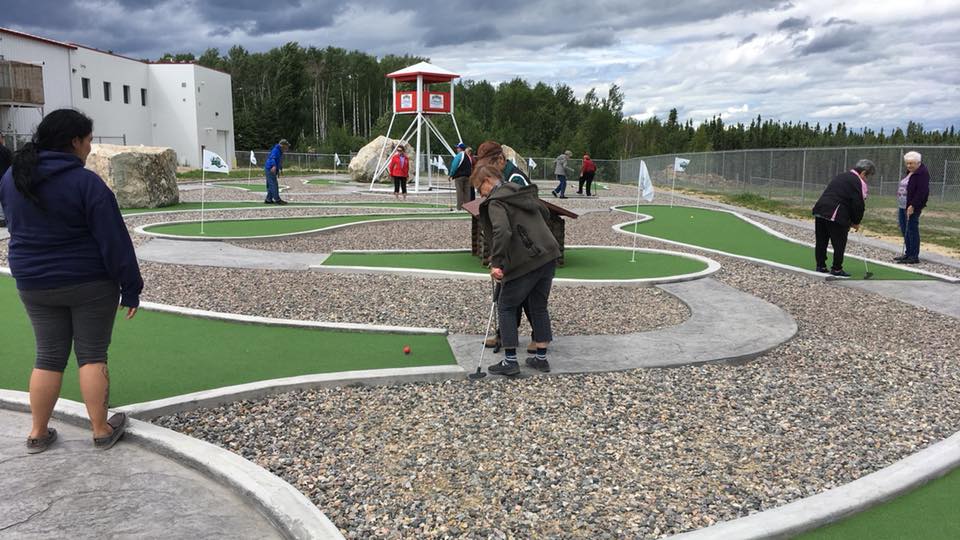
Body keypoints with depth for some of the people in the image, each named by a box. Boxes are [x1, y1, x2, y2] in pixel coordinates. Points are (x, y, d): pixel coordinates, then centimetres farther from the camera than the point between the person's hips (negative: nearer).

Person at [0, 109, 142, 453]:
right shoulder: (86, 182, -16)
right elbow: (114, 241, -16)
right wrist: (130, 288, -10)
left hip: (34, 284, 5)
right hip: (90, 283, -5)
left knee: (49, 357, 13)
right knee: (92, 355, 4)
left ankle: (38, 434, 20)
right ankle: (102, 430, 12)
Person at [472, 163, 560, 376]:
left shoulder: (496, 202, -10)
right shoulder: (524, 192, 15)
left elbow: (502, 232, -26)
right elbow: (544, 214, 27)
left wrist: (496, 263, -25)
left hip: (525, 262, -8)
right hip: (548, 256, 8)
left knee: (506, 307, 6)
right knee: (539, 306, 18)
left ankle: (510, 360, 5)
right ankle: (541, 358, 22)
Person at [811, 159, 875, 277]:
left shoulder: (840, 176, 22)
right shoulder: (859, 183, -3)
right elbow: (859, 204, -7)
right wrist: (856, 222, 8)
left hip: (820, 209, 8)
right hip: (837, 216, -8)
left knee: (821, 241, 13)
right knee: (839, 243, 2)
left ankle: (821, 266, 20)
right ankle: (836, 269, 5)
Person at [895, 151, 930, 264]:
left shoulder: (922, 173, -12)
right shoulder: (910, 173, 17)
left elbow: (921, 191, -19)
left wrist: (913, 206, -23)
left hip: (912, 208, -9)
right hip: (902, 206, 9)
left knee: (912, 230, -6)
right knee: (905, 231, 11)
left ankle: (914, 256, -2)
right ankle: (908, 254, 19)